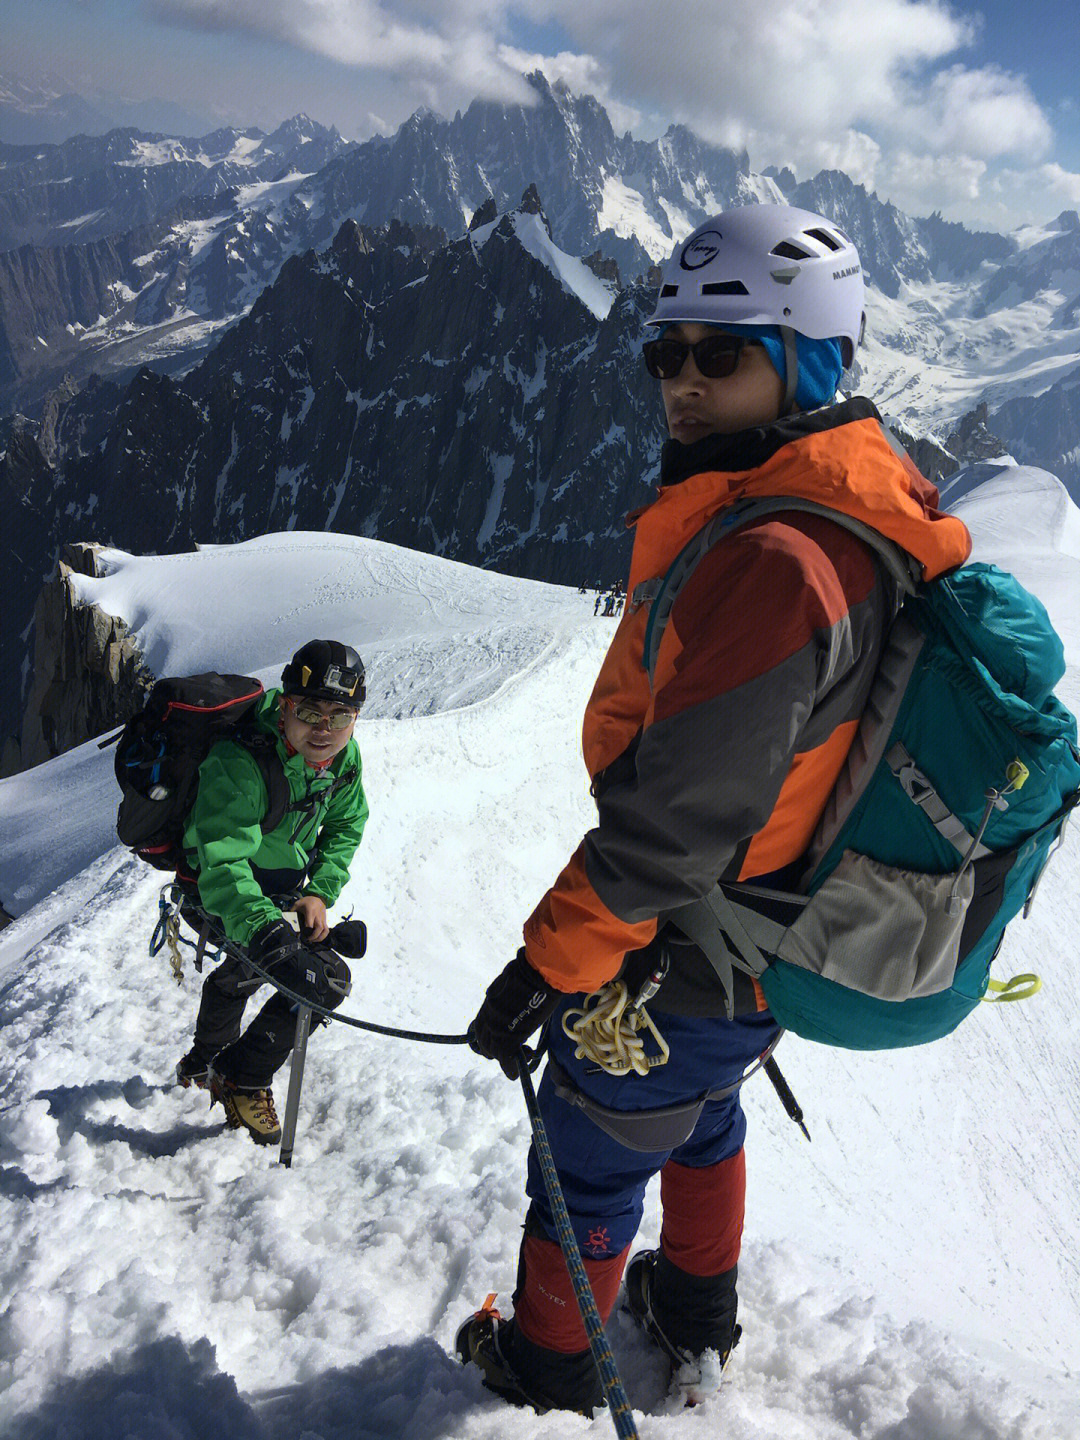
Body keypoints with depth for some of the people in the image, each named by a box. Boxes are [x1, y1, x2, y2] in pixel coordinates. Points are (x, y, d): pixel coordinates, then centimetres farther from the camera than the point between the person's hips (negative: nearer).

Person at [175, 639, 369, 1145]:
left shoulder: (344, 753, -16)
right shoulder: (237, 763, -39)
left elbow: (346, 827, -1)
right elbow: (223, 866, -46)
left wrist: (320, 892, -15)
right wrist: (265, 932, -61)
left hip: (283, 885, 8)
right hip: (219, 891, -8)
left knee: (245, 968, 34)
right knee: (327, 979, -21)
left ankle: (205, 1061, 65)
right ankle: (243, 1080, 3)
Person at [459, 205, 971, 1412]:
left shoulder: (770, 561, -33)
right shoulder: (860, 513, 0)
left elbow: (676, 815, -31)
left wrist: (547, 966, -19)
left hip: (675, 966, -9)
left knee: (588, 1165, 16)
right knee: (702, 1117, 31)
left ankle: (550, 1365, 42)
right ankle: (696, 1324, 54)